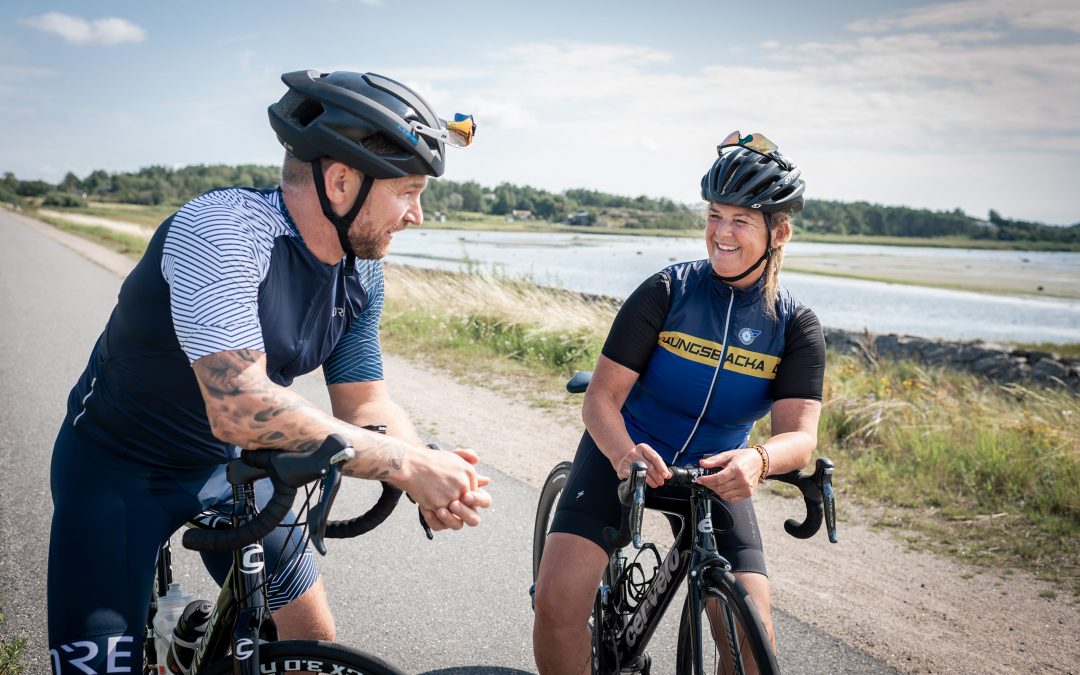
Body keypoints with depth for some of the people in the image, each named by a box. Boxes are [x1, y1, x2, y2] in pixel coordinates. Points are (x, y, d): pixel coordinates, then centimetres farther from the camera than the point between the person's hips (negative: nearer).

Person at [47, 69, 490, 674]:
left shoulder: (362, 274, -8)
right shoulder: (221, 230, -32)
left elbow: (367, 403, -5)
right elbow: (240, 409, -40)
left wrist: (433, 480, -26)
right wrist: (407, 463, -37)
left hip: (229, 465, 6)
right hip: (119, 467, -6)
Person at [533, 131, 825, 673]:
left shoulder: (796, 327, -9)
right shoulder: (665, 293, -15)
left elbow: (800, 432, -19)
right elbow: (602, 395, -17)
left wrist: (758, 459, -44)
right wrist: (623, 452, -40)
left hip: (714, 471, 2)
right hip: (624, 454, -1)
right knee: (558, 599, -20)